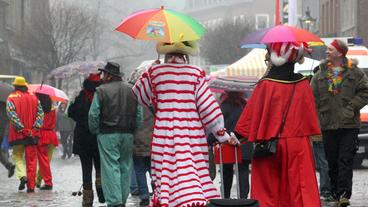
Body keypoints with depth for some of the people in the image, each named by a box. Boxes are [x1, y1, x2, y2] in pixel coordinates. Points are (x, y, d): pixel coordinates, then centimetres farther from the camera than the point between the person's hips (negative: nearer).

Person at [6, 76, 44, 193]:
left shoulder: (11, 98, -3)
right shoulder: (33, 98, 7)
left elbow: (12, 115, -13)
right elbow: (40, 113, 1)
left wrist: (21, 129, -13)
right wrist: (35, 127, -6)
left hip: (18, 134, -2)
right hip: (33, 134, 2)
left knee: (17, 156, 13)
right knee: (31, 159, 6)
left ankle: (22, 176, -12)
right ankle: (31, 186, 3)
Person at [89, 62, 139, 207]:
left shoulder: (101, 90, -7)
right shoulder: (131, 90, 6)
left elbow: (93, 115, -9)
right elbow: (139, 114, 4)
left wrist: (95, 131, 6)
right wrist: (132, 130, 11)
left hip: (108, 135, -4)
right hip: (128, 135, 4)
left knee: (111, 168, -4)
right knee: (125, 167, 12)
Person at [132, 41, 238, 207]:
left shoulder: (155, 72, 2)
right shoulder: (196, 73, -1)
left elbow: (137, 95, 17)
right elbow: (209, 106, -1)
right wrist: (223, 135, 6)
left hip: (164, 134, 1)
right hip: (193, 135, 0)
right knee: (196, 173, -1)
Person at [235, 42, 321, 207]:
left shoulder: (265, 85, -12)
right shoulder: (303, 84, -2)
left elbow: (251, 116, -8)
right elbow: (310, 116, 7)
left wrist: (239, 135, 1)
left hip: (269, 147, -2)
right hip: (298, 147, 3)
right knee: (301, 190, 5)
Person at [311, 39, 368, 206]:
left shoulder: (355, 73, 1)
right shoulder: (321, 74, 8)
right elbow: (313, 98, 6)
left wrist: (351, 107, -11)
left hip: (349, 125, -3)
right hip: (328, 125, 3)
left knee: (345, 160, -9)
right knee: (332, 162, 7)